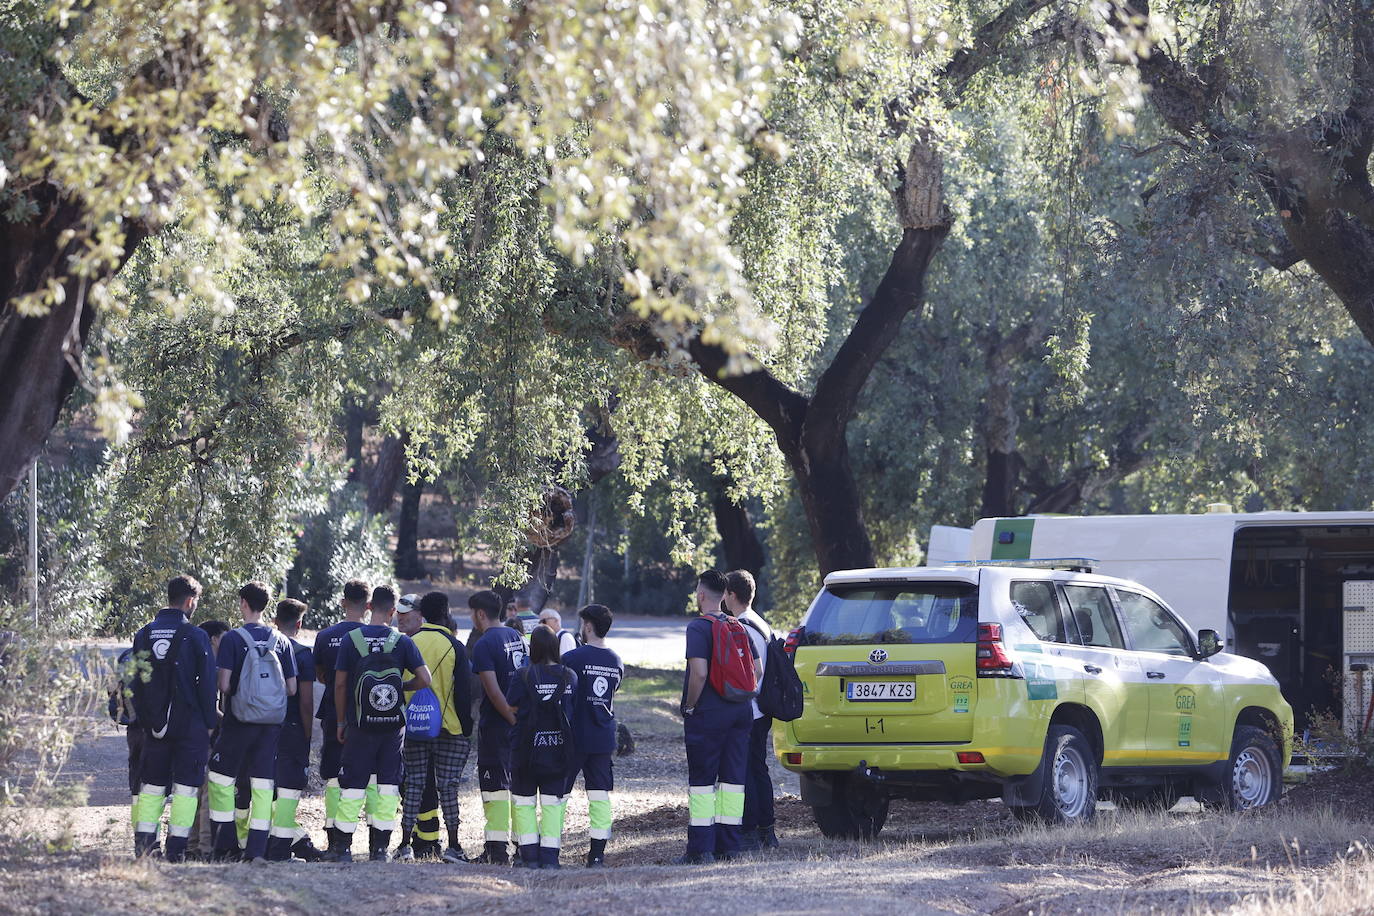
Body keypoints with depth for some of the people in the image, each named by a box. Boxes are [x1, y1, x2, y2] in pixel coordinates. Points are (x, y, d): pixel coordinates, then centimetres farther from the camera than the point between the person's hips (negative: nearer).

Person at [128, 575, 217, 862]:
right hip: (190, 724, -4)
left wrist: (144, 720, 15)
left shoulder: (143, 635, 5)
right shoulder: (195, 636, -8)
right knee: (185, 786, 1)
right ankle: (176, 847, -4)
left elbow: (135, 685, 9)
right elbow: (207, 684, -7)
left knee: (151, 785, 11)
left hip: (155, 725, 4)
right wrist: (209, 722, 2)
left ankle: (143, 843, 4)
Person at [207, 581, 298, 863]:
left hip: (238, 721, -3)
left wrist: (226, 693, 10)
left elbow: (224, 685, -12)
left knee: (221, 780, 9)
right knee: (262, 785, 5)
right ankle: (257, 849, 0)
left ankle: (226, 847, 6)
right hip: (271, 724, 3)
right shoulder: (281, 641, 4)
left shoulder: (233, 638, -7)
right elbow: (292, 689, 3)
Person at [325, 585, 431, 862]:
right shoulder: (402, 642, -2)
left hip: (360, 725, -1)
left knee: (353, 784, 4)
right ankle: (380, 847, 6)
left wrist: (341, 721, 8)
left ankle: (342, 846, 6)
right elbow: (424, 679, -7)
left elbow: (340, 684, -1)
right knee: (388, 784, 7)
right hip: (393, 725, 1)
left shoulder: (352, 639, -3)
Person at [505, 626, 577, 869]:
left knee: (523, 802, 8)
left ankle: (529, 855, 4)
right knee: (553, 803, 8)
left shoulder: (523, 676, -11)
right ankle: (549, 856, 4)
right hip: (559, 749, 2)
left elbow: (511, 709, -6)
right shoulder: (569, 676, -1)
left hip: (527, 748, -2)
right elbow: (575, 709, 6)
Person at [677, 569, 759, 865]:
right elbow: (757, 670, 13)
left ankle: (701, 849, -6)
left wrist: (689, 707, -9)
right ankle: (728, 846, 12)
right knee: (733, 779, 9)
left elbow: (699, 673, -21)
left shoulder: (698, 627, -11)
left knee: (702, 782, -3)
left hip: (707, 715, -7)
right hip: (741, 713, 7)